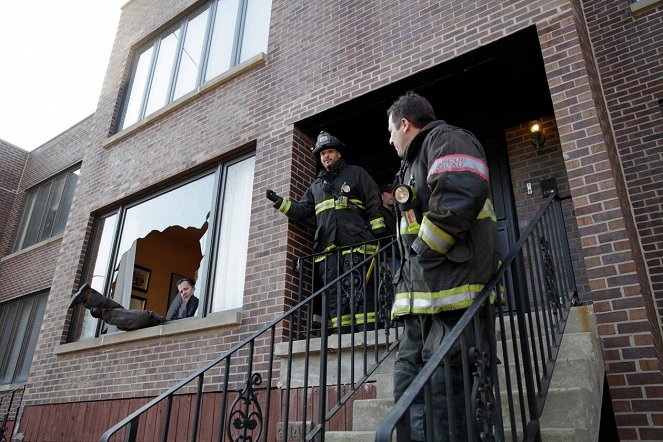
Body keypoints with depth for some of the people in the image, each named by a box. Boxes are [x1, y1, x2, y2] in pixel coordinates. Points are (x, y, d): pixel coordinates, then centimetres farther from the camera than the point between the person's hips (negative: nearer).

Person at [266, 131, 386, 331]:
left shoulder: (355, 173, 14)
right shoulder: (317, 185, 28)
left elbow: (374, 204, 6)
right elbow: (301, 211, 23)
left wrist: (378, 234, -4)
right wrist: (279, 201, 9)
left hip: (355, 244, -5)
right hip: (327, 248, 5)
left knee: (359, 291, -12)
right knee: (334, 297, 2)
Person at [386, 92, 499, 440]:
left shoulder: (445, 140, -1)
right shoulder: (415, 161, 30)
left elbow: (458, 198, -21)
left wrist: (423, 248, -13)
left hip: (451, 289, -10)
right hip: (423, 297, 10)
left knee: (446, 396, -9)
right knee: (409, 390, 8)